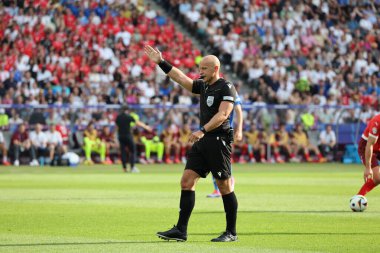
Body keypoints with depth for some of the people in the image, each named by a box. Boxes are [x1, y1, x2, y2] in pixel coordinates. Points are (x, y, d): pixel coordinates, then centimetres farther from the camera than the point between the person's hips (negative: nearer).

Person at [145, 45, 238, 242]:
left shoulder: (226, 88, -9)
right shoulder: (203, 86, 16)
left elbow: (222, 115, -21)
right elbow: (180, 78, 21)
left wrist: (202, 131, -29)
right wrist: (160, 62, 17)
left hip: (219, 141, -8)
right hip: (202, 141, 8)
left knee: (224, 186, -2)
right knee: (187, 180, -1)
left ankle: (231, 233, 8)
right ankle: (181, 230, -2)